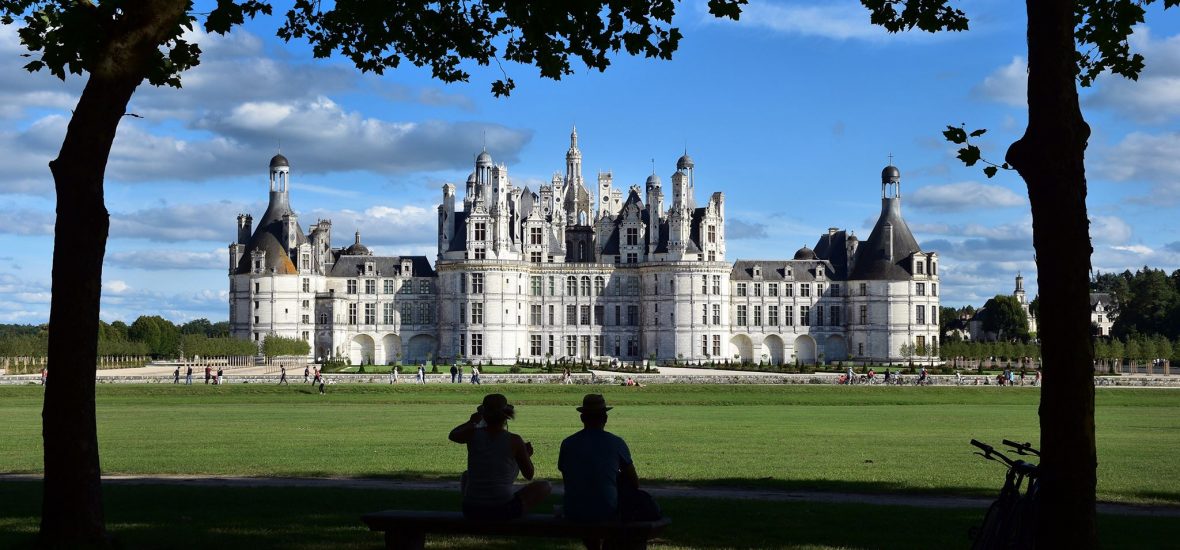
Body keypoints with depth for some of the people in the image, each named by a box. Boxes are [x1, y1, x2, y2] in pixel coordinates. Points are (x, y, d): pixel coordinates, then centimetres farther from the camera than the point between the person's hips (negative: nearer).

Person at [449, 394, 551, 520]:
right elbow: (529, 475, 3)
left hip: (471, 511, 3)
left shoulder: (473, 434, -3)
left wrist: (472, 421, 37)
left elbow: (452, 435, 22)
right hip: (504, 511, -3)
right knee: (544, 487, 20)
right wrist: (527, 455, 21)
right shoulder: (515, 441, -9)